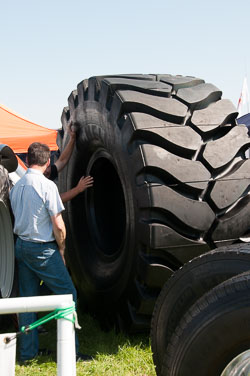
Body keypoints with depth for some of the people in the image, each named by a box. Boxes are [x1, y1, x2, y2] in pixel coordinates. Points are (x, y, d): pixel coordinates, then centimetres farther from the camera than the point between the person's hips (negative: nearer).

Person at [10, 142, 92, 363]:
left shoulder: (16, 187, 7)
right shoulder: (47, 185, -15)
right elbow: (58, 225, -15)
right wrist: (61, 249, -2)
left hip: (21, 245, 7)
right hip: (43, 248, -7)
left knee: (27, 298, 13)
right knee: (67, 294, 1)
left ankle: (27, 351, 18)